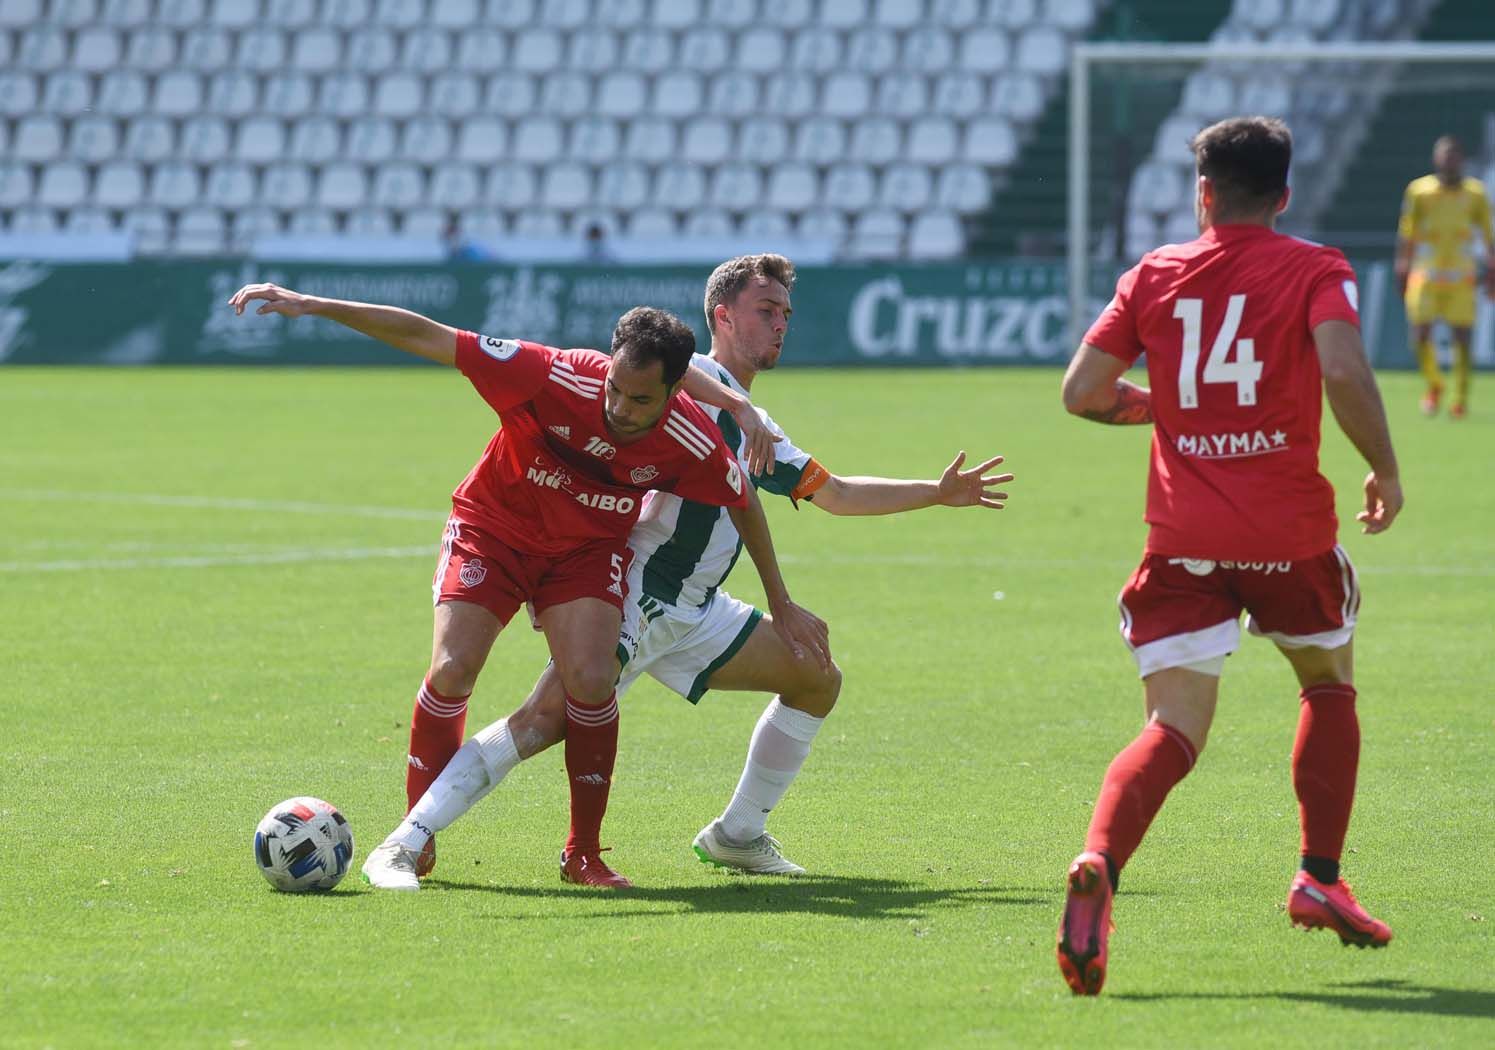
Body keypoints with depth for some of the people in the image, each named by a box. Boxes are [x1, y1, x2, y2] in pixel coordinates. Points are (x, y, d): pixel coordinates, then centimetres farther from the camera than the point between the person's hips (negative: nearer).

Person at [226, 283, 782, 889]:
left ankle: (583, 853, -2)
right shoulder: (559, 378, -33)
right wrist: (312, 306, -31)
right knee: (452, 670, -17)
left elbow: (741, 501, -3)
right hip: (493, 527, -1)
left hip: (588, 551, 1)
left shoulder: (693, 446, -27)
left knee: (591, 680, -21)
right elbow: (427, 338, -30)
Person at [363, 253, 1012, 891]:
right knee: (550, 718, -25)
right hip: (635, 595, -9)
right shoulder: (690, 379, -4)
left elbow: (837, 494, 34)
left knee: (818, 680, 12)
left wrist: (939, 494, 32)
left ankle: (737, 836, 20)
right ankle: (406, 842, -23)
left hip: (694, 611, 9)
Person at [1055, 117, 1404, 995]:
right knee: (1330, 685, 26)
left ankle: (1099, 862, -32)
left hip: (1183, 537, 1)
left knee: (1174, 731, -4)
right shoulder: (1314, 271, -1)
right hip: (1290, 530, -1)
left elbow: (1082, 390, 4)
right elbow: (1344, 371, -18)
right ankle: (1321, 880, 23)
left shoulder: (1155, 275, 7)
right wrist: (1386, 471, -4)